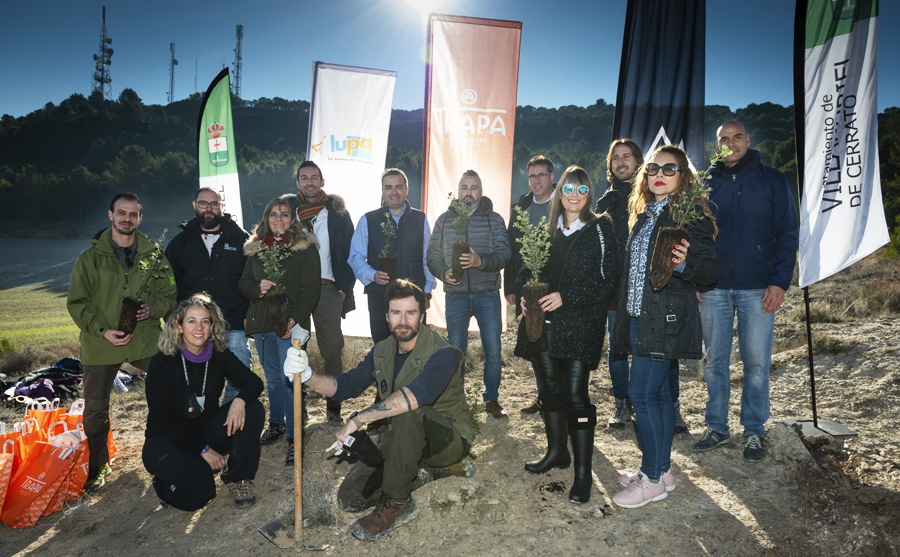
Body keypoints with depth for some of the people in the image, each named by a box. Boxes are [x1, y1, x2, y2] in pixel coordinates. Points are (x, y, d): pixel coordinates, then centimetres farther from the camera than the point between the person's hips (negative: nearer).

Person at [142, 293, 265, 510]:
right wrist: (202, 450, -19)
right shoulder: (162, 363, -18)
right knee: (198, 494, -28)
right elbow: (161, 421, -16)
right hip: (167, 440, -4)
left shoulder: (219, 355, -7)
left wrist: (240, 399, -36)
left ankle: (237, 477, -9)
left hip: (206, 432, 4)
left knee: (253, 408, -21)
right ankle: (164, 477, 7)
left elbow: (254, 383, -12)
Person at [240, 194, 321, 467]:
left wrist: (295, 319, -17)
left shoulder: (306, 247, -2)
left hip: (290, 324, -5)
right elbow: (243, 283, 15)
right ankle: (276, 424, 33)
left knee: (289, 379, -8)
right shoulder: (255, 247, 12)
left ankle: (294, 437, 1)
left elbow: (310, 289, -6)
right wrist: (258, 288, -9)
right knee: (272, 378, 16)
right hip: (260, 322, 5)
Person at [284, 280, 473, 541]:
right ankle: (427, 469, 14)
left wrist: (358, 419, -42)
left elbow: (418, 393, -42)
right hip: (405, 439, 7)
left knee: (407, 412, -37)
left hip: (449, 438, -7)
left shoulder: (443, 353, -24)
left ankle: (395, 503, -17)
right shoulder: (382, 352, 1)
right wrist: (308, 376, -21)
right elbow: (346, 385, -1)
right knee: (350, 498, 0)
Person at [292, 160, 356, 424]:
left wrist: (343, 289, -3)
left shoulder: (337, 212, 7)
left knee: (332, 350, -1)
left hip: (328, 290, -1)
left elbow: (349, 253, 5)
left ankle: (333, 408, 9)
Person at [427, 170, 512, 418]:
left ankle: (491, 399, 20)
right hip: (456, 294, 1)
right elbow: (433, 254, 11)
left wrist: (480, 261, -23)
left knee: (493, 351, 2)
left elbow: (504, 253, -4)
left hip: (488, 294, 0)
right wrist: (444, 273, -9)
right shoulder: (444, 220, 11)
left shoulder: (494, 219, 6)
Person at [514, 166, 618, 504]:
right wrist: (523, 294, -3)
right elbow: (528, 270, 18)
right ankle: (557, 452, 32)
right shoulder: (547, 231, 12)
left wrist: (566, 296, -17)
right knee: (551, 388, 13)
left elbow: (608, 280, -8)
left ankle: (583, 472, 3)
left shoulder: (599, 229, -1)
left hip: (580, 322, -5)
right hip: (544, 321, 5)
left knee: (575, 394, -7)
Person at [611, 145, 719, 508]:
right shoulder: (643, 215, 16)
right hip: (639, 316, 8)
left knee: (642, 394, -7)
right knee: (658, 393, 14)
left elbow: (710, 270, -13)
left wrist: (684, 265, -33)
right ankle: (662, 469, 26)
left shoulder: (691, 215, -7)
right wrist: (624, 312, 13)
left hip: (665, 318, -8)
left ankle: (652, 478, 8)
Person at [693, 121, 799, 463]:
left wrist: (780, 281, -8)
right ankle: (716, 428, 19)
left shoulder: (773, 181, 5)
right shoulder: (706, 184, 10)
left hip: (758, 289, -1)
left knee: (756, 363, 3)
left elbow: (788, 234, 2)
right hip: (713, 289, 2)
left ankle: (754, 432, 17)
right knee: (715, 361, 7)